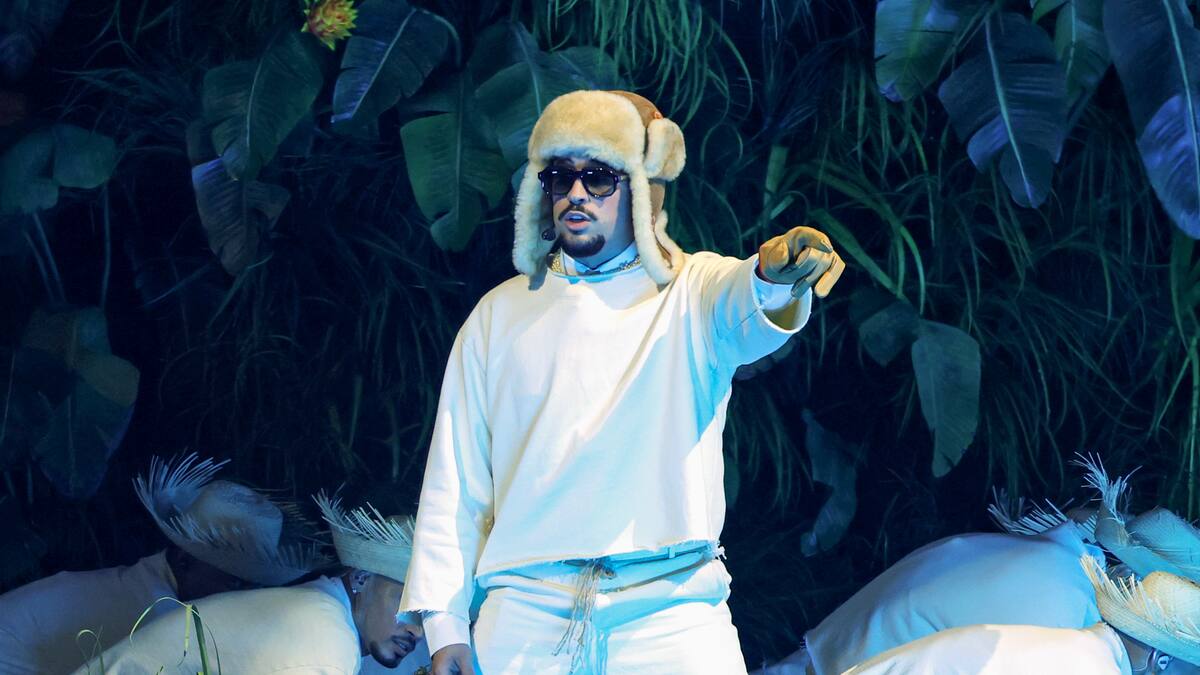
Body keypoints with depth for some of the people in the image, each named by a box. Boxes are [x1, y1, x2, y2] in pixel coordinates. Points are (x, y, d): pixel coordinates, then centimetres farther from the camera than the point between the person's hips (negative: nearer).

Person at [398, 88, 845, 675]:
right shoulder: (499, 314, 14)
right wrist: (445, 624, 4)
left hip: (670, 616, -2)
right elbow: (455, 481, 12)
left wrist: (776, 279, -43)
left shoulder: (692, 291, 7)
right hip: (525, 618, 2)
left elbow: (746, 317, -18)